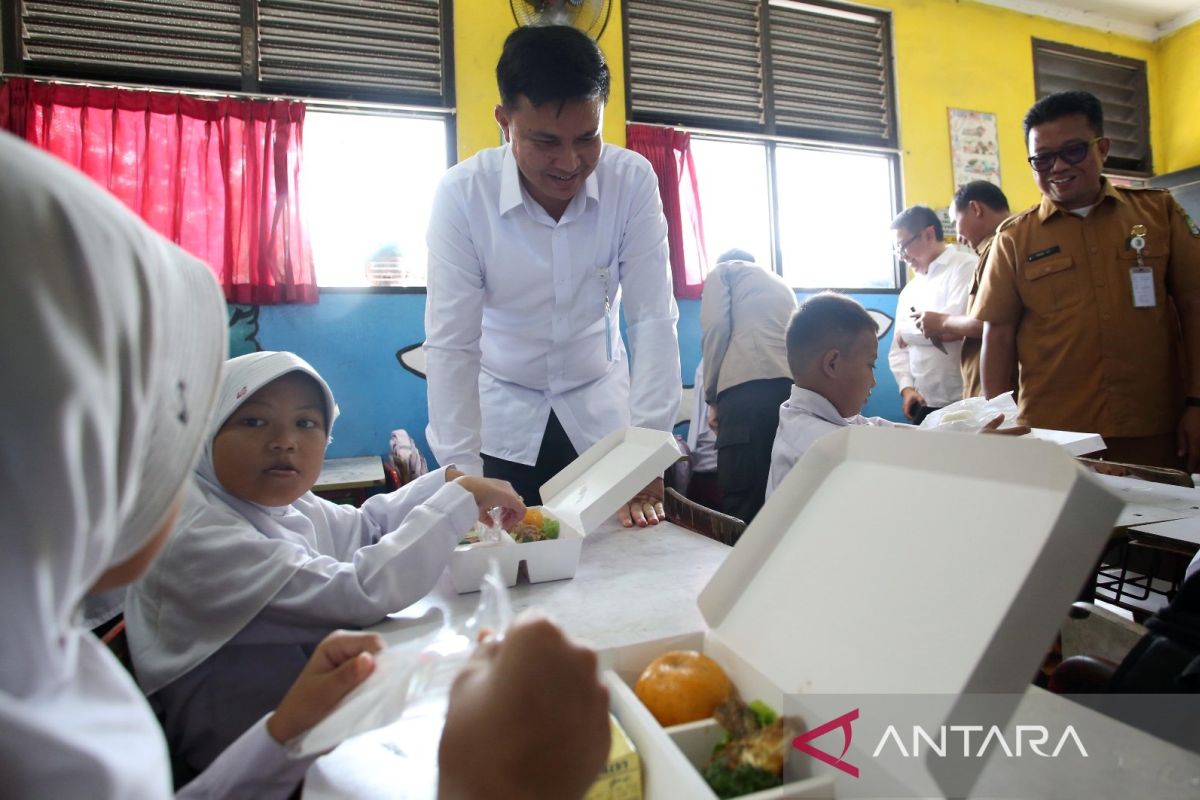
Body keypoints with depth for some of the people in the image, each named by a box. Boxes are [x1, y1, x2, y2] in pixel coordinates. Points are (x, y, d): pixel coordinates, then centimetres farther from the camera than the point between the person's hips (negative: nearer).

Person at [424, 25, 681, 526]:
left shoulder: (633, 181, -16)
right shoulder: (462, 193, -19)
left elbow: (652, 319, -17)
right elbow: (451, 343, -20)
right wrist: (465, 478, -24)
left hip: (600, 410, 2)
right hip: (501, 418, -1)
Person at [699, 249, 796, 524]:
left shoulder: (723, 270, 20)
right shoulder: (782, 284, 37)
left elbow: (715, 328, 3)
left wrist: (712, 397, 5)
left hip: (748, 386, -6)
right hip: (794, 386, 6)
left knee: (742, 505, -8)